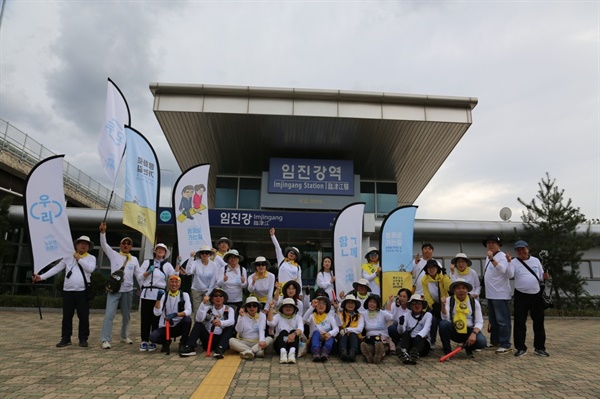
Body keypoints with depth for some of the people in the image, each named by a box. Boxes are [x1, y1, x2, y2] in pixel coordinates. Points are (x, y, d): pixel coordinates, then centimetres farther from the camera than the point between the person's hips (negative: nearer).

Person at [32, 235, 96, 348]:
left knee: (83, 316, 1)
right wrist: (41, 277, 1)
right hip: (68, 291, 2)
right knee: (67, 316, 8)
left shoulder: (91, 258, 4)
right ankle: (65, 338, 20)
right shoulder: (68, 257, 11)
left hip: (83, 292, -2)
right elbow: (56, 268, 9)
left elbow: (90, 268, -14)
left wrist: (79, 259, -7)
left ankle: (83, 339, 11)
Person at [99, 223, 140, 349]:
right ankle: (106, 340, -5)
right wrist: (103, 231, -23)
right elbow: (104, 245, -9)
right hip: (114, 290, -3)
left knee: (126, 315, 13)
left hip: (128, 291, 3)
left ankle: (124, 337, 29)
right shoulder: (114, 255, 4)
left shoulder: (134, 260, 9)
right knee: (109, 314, -10)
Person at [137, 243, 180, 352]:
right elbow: (139, 277, 7)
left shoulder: (167, 265, 12)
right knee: (145, 318, 1)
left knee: (156, 319, 1)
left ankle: (153, 341, 11)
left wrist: (177, 264, -9)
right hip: (146, 294, 0)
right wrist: (148, 272, -8)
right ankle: (144, 341, 12)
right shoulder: (147, 262, 13)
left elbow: (175, 276, -2)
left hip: (159, 295, 0)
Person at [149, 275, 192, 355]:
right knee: (153, 337, -27)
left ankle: (183, 344, -7)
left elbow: (188, 311, -16)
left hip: (179, 326, -1)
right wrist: (158, 299, -25)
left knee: (188, 319, -31)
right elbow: (157, 313, -13)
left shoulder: (184, 295, -2)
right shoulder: (164, 296, 0)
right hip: (165, 327, 1)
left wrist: (175, 314, -31)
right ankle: (166, 341, 9)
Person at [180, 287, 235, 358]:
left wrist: (221, 323, -43)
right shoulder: (208, 308, 5)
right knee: (198, 324, -14)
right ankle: (190, 348, -26)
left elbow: (232, 321, -22)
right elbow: (199, 319, -15)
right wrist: (204, 303, -24)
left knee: (230, 327, -25)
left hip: (222, 339, -1)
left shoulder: (229, 309, 1)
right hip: (208, 339, 1)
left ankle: (220, 349, -41)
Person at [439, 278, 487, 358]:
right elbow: (445, 319, -17)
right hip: (454, 331, 0)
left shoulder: (474, 302, -1)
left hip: (469, 331, 1)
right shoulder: (449, 301, -5)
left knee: (481, 342, -29)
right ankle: (447, 351, -9)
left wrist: (474, 333, -22)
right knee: (443, 324, -31)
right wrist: (443, 306, -35)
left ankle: (468, 347, 10)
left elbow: (479, 322, -4)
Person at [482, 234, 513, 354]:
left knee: (502, 320, -7)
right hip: (490, 294, 9)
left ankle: (506, 345, -2)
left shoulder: (502, 256, -12)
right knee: (493, 320, 15)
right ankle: (495, 342, 25)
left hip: (500, 294, -9)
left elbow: (502, 270, -30)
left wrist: (492, 259, -39)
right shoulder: (488, 257, 15)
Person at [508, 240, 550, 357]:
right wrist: (509, 262, -36)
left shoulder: (535, 260, 7)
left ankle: (540, 348, 22)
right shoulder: (514, 262, -4)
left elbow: (541, 276, 12)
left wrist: (544, 277, -11)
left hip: (536, 295, 3)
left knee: (539, 322, 9)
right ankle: (521, 348, 9)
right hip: (521, 296, -3)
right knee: (519, 322, -2)